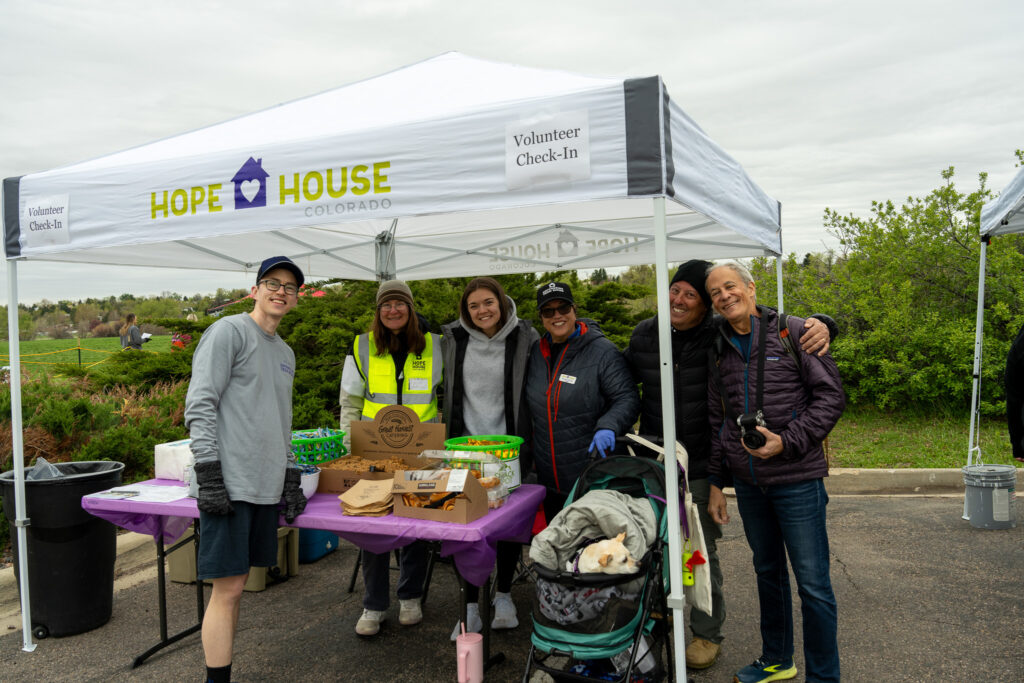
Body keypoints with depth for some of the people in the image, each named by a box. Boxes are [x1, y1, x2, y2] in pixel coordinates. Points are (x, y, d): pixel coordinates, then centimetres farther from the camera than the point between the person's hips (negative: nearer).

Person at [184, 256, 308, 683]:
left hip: (266, 486, 8)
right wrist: (208, 473, -17)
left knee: (234, 585, 12)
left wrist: (290, 477, 17)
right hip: (229, 483, -7)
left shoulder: (285, 354, 21)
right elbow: (200, 404, -11)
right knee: (228, 588, -5)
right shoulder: (229, 331, -4)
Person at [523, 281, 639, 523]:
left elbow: (627, 398, -12)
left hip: (592, 477, -6)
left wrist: (608, 427, -31)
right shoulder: (537, 352, 8)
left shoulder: (602, 351, -9)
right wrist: (532, 452, 19)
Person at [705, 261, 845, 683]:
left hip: (797, 480, -5)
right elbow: (717, 422, 14)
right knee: (768, 572, 18)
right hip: (748, 483, 5)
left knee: (813, 583, 1)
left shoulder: (793, 332, -6)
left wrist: (787, 441, -18)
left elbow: (831, 396, -8)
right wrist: (715, 482, 12)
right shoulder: (721, 350, 9)